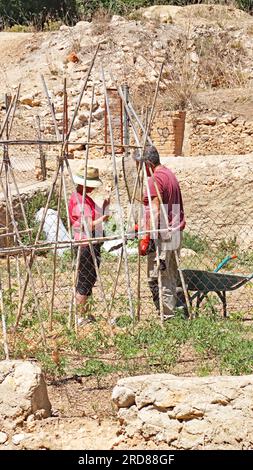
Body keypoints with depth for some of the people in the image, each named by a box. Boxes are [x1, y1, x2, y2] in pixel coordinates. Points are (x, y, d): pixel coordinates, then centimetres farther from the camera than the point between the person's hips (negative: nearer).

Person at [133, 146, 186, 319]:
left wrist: (147, 238, -18)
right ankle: (171, 314, 13)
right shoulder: (170, 175, 18)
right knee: (170, 277, 11)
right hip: (175, 233, 10)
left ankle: (166, 315, -10)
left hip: (161, 235, -10)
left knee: (156, 278, -8)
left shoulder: (155, 179, -12)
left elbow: (155, 212, -18)